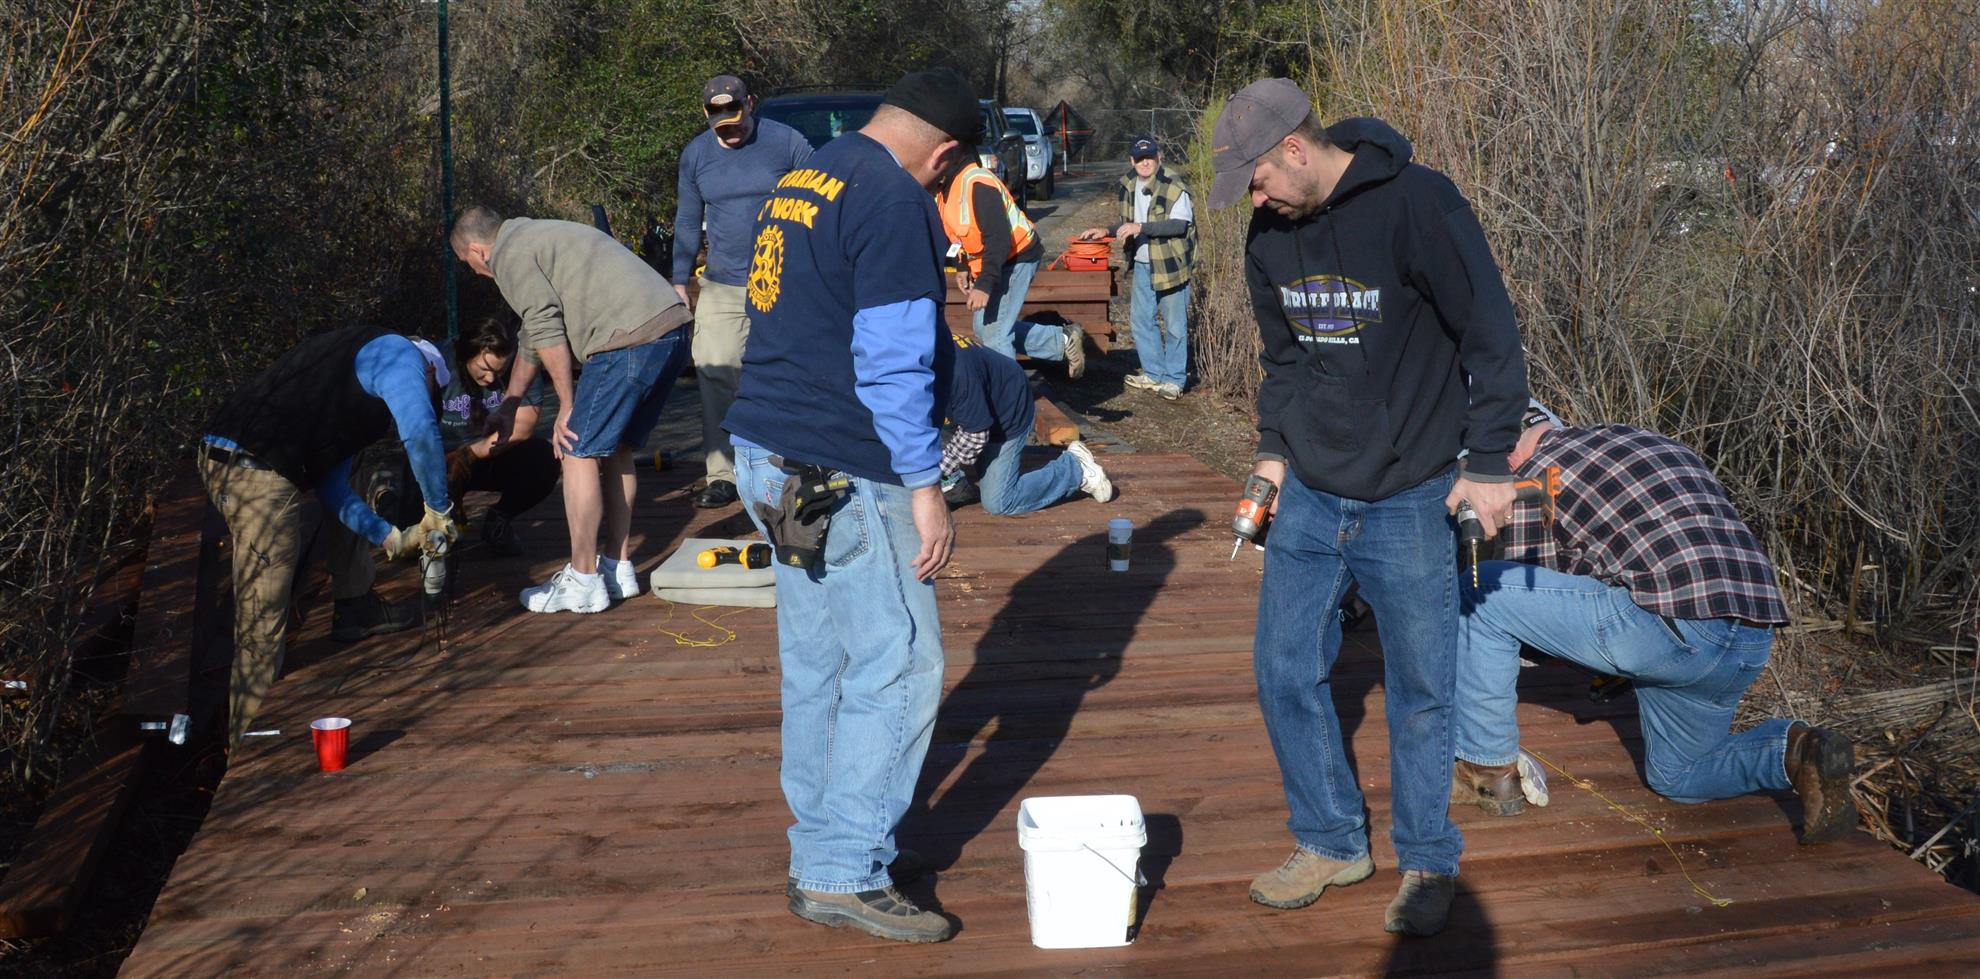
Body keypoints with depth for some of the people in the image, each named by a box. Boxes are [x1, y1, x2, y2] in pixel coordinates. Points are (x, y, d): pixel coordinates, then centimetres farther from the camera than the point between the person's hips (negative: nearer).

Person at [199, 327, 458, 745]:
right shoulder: (400, 353, 7)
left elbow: (329, 483, 27)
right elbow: (421, 433, -12)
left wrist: (390, 537, 24)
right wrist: (439, 510, 0)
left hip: (224, 458, 10)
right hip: (257, 473, -10)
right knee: (263, 630, -9)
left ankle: (355, 605, 40)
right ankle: (243, 739, -5)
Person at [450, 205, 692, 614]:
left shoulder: (510, 255, 2)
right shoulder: (535, 235, 33)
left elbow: (547, 332, -8)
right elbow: (534, 335, 40)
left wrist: (567, 405, -1)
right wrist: (508, 405, 46)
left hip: (630, 339, -10)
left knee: (579, 452, 0)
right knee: (616, 450, 20)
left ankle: (583, 582, 5)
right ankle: (619, 568, 25)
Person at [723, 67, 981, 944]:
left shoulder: (800, 182, 15)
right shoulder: (896, 202, -14)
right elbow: (891, 362, -20)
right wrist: (924, 487, -16)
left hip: (769, 455, 10)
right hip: (846, 476, -10)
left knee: (815, 666, 15)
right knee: (896, 671, -3)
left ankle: (817, 854, 25)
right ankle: (847, 874, 1)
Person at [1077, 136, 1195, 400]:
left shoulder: (1174, 185, -15)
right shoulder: (1128, 185, 8)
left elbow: (1180, 224, -22)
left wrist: (1141, 228, -27)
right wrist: (1107, 231, 6)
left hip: (1170, 264, -7)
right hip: (1142, 264, 7)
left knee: (1175, 324, 1)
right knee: (1140, 320, 13)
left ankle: (1175, 379, 10)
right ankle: (1154, 373, 25)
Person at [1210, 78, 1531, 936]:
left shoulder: (1416, 204, -17)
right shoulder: (1271, 232, 3)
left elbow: (1491, 335, -12)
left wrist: (1488, 462, -11)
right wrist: (1273, 447, 10)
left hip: (1410, 502, -5)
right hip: (1309, 496, 6)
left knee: (1420, 689, 5)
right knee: (1285, 670, 7)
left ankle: (1428, 863, 24)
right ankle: (1332, 841, 26)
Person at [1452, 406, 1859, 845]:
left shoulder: (1535, 475, 8)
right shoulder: (1656, 442, 30)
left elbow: (1531, 592, 12)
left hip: (1674, 626, -8)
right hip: (1754, 643, 8)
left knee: (1480, 592, 3)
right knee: (1675, 778, 30)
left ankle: (1490, 773, 10)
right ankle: (1794, 752, 3)